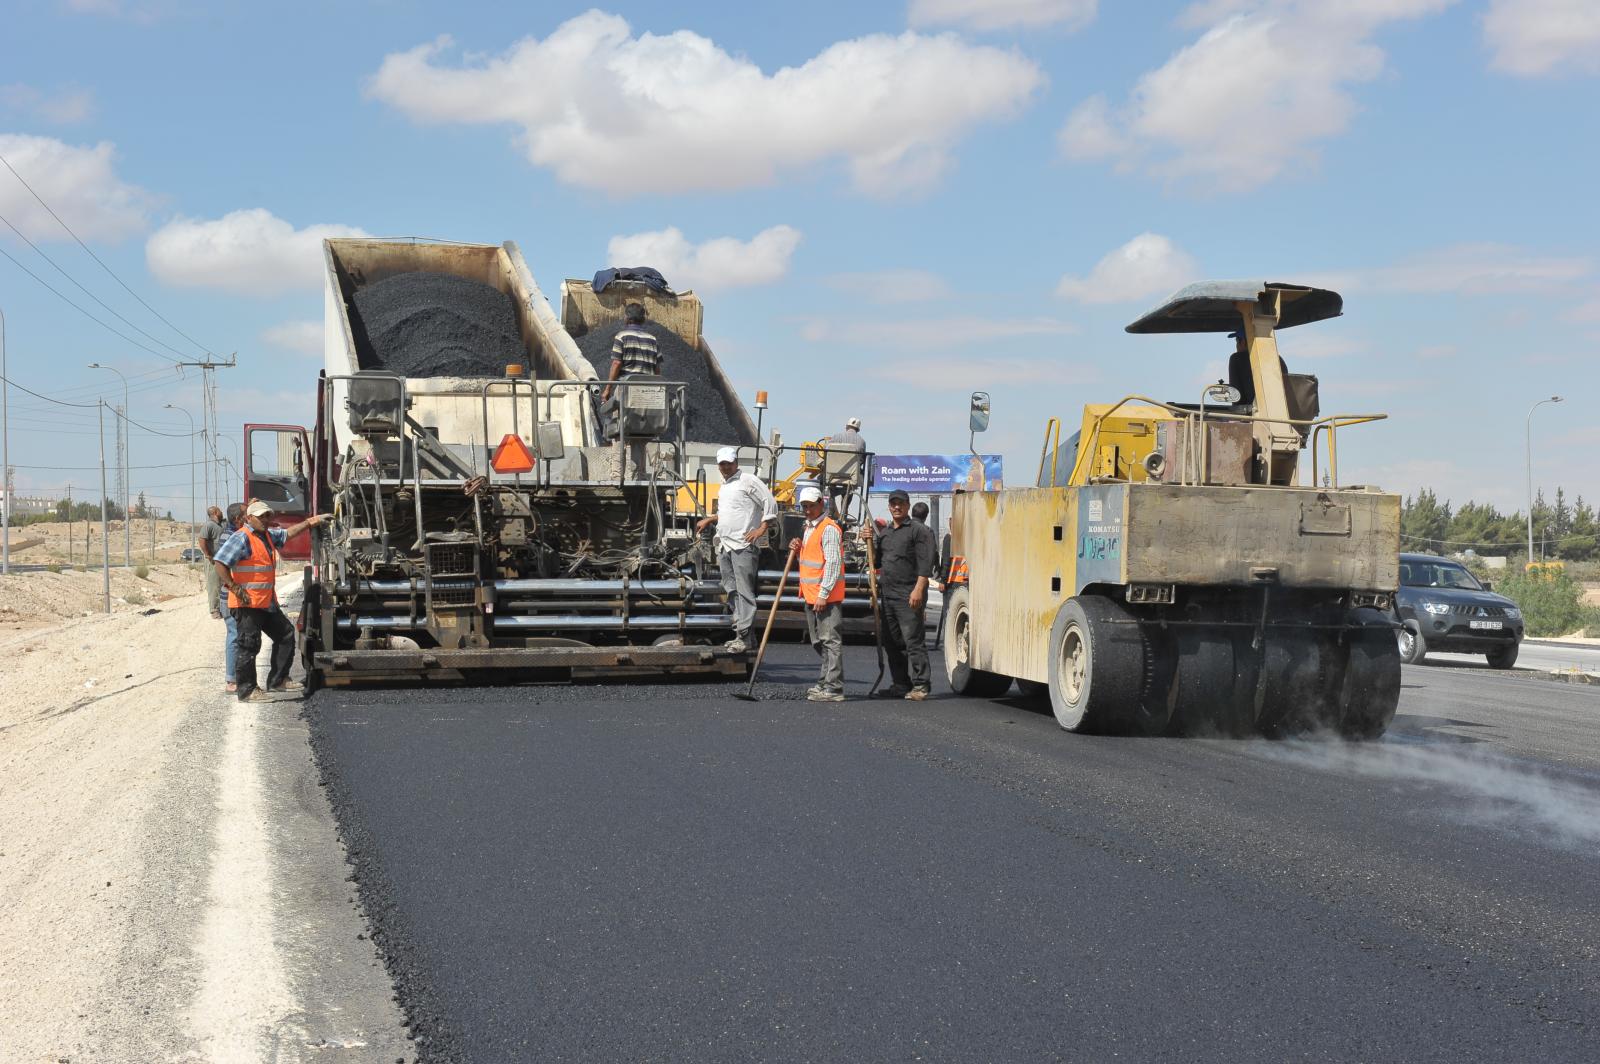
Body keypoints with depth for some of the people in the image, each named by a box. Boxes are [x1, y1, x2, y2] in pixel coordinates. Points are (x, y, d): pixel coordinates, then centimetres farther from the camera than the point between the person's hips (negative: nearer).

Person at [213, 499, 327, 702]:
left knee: (286, 634, 15)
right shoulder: (242, 538, -14)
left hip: (267, 602, 10)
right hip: (247, 602, -10)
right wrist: (235, 588, -23)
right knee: (249, 645, -4)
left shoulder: (267, 535, 14)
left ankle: (277, 680, 23)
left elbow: (287, 533, 32)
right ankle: (246, 691, 4)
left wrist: (309, 523, 23)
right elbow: (219, 562, -21)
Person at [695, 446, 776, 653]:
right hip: (725, 546, 9)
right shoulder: (724, 486, 21)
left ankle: (744, 636, -14)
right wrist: (709, 520, 30)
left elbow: (770, 503, -10)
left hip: (743, 545, -9)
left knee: (744, 592, -11)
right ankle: (739, 633, 14)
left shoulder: (748, 480, -5)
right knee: (732, 592, 9)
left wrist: (761, 529, -15)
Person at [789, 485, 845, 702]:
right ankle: (825, 683, 23)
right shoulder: (809, 528, 18)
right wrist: (799, 549, 8)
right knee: (819, 642, 15)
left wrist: (823, 594, -23)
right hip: (811, 595, 10)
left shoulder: (829, 528, -13)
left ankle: (833, 688, -9)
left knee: (830, 641, -9)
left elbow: (833, 563, -19)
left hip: (826, 596, -10)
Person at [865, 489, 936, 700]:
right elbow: (877, 562, 24)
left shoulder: (919, 530, -2)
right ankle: (901, 684, 17)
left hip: (909, 595, -8)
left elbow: (925, 562, -10)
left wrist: (919, 589, -20)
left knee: (914, 641, -9)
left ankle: (920, 685, -7)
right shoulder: (883, 532, 20)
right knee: (892, 643, 10)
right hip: (887, 594, 8)